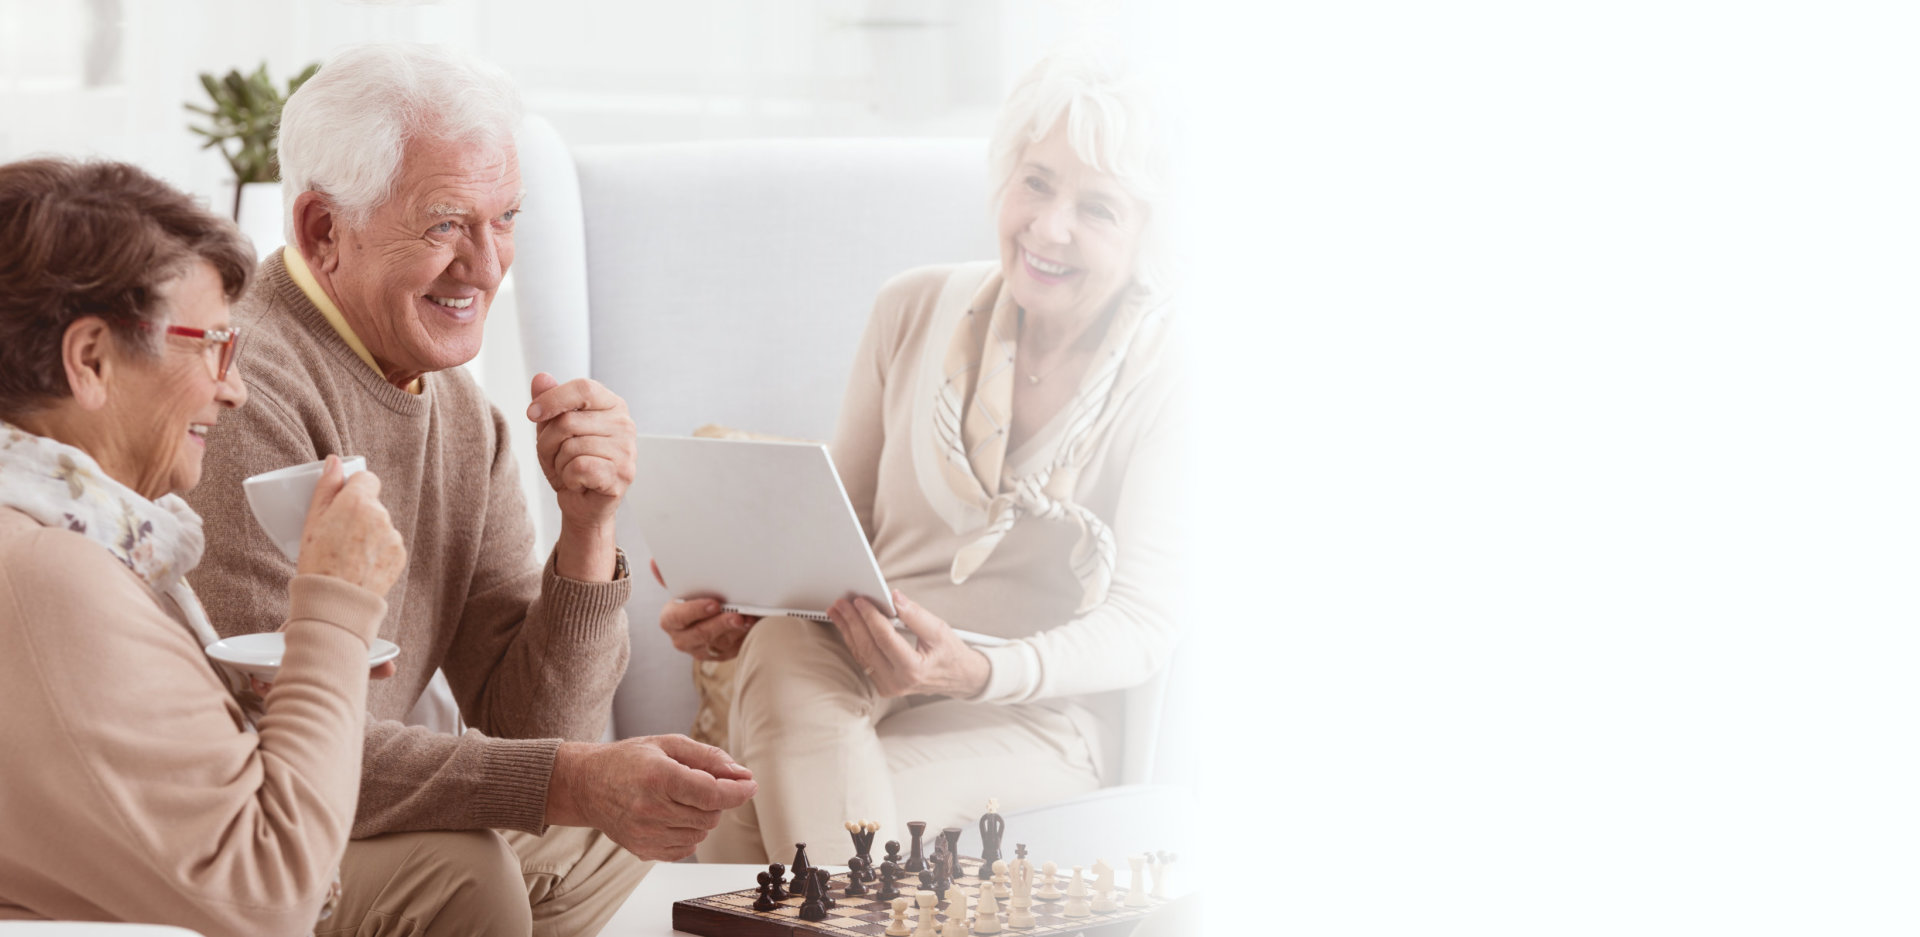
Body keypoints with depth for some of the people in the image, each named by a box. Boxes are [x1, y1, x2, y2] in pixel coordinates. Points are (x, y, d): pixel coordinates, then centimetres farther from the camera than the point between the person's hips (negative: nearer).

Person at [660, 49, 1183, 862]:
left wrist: (978, 672, -28)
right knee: (782, 646, -35)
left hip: (1032, 711, -4)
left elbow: (1141, 624, -9)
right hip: (855, 657, 4)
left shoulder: (1162, 376, -6)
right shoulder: (915, 309, 6)